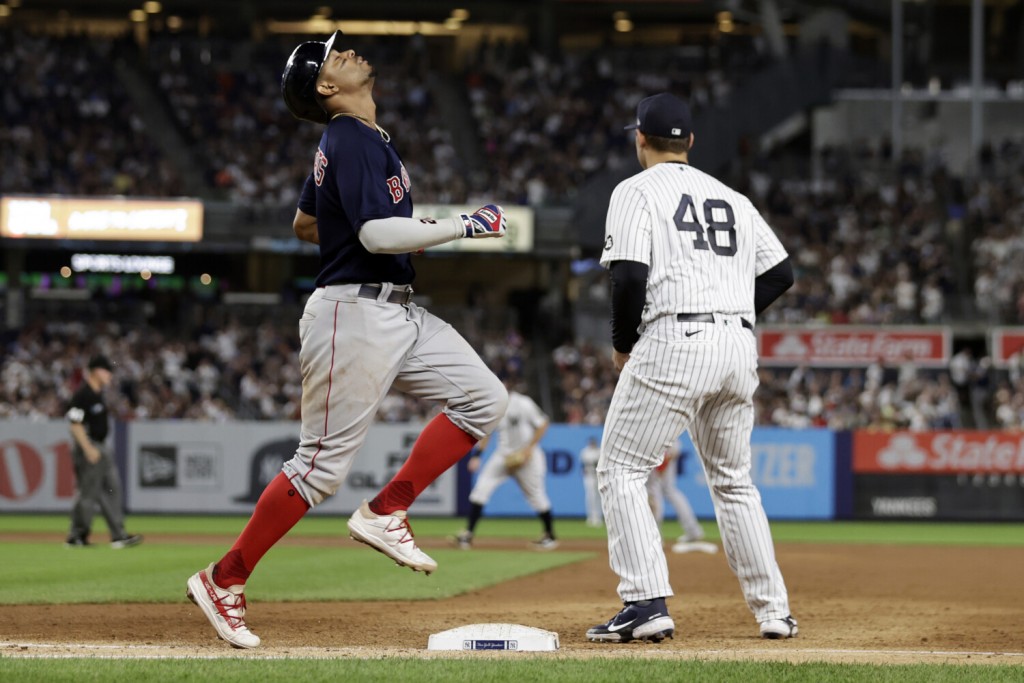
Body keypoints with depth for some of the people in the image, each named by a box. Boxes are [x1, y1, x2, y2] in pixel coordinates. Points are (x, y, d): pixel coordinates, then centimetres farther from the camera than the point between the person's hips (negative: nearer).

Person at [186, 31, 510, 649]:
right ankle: (223, 582, 2)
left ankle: (385, 514, 4)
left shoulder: (363, 138, 16)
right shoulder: (352, 141, -14)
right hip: (354, 313, -10)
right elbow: (377, 234, -24)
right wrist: (462, 226, -17)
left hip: (400, 313, 10)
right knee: (323, 463, -7)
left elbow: (305, 224, 27)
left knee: (484, 398, 2)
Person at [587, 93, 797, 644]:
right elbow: (780, 272, 17)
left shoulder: (637, 191, 2)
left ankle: (647, 603, -15)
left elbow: (629, 276, -11)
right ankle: (773, 611, 15)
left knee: (621, 470, -1)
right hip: (740, 345, 6)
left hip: (674, 343, -6)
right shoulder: (733, 198, 21)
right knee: (732, 480, 19)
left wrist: (622, 344, 3)